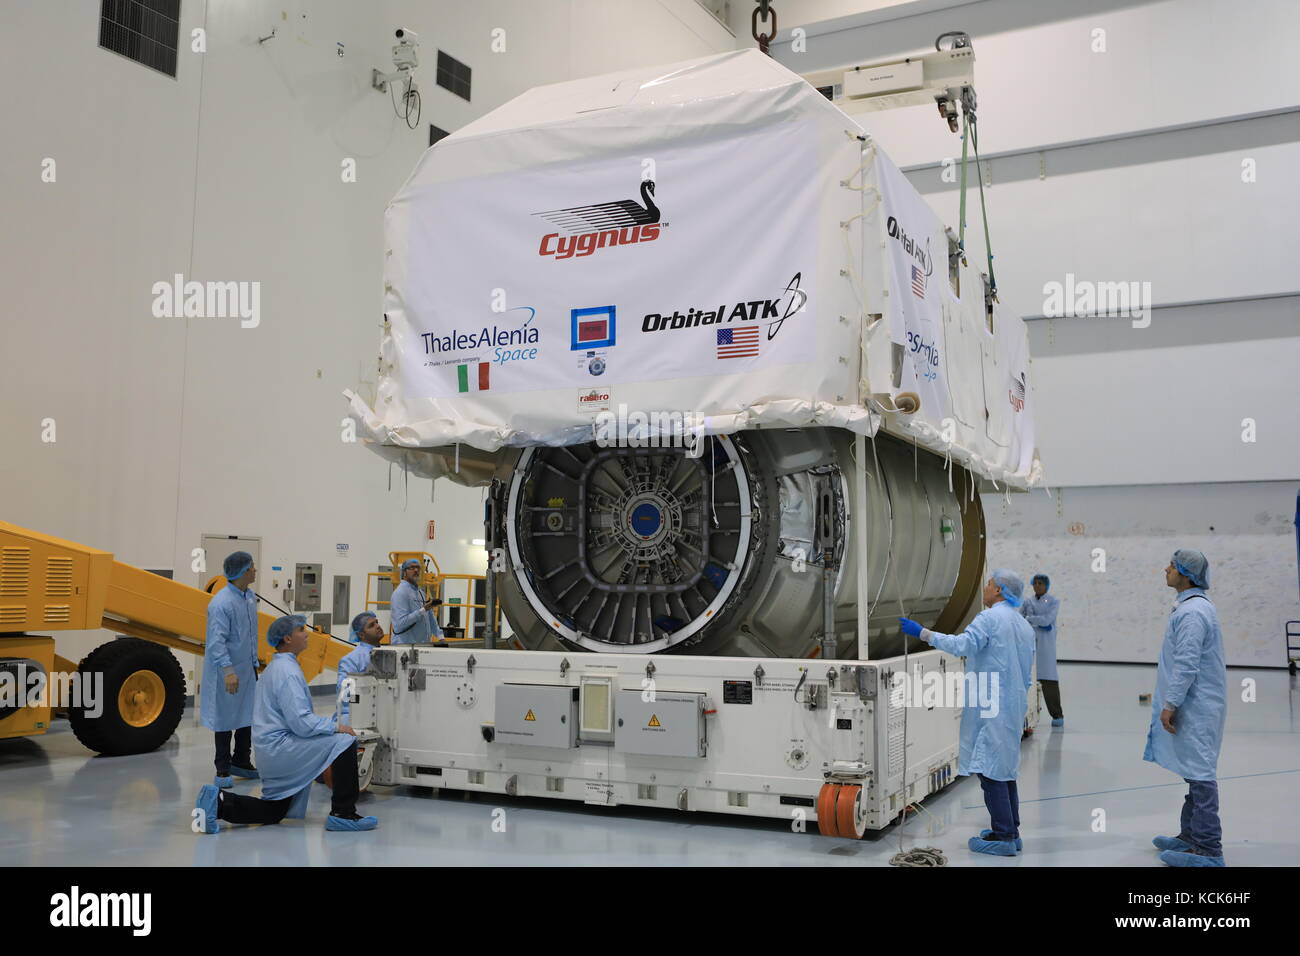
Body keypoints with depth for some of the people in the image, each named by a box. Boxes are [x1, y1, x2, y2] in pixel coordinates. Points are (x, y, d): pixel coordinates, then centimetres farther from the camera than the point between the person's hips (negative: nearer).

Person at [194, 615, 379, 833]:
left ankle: (219, 801, 7)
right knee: (345, 742, -19)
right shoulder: (287, 672, -17)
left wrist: (330, 723, 15)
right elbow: (302, 723, -23)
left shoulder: (277, 667, 16)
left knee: (273, 813, 18)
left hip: (270, 750, 11)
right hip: (281, 746, -11)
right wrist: (336, 726, -12)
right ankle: (343, 813, -16)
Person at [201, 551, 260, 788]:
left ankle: (241, 763, 30)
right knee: (225, 720, 4)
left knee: (249, 716, 15)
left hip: (248, 670, 8)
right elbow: (217, 641, -27)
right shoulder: (221, 603, -21)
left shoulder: (250, 597, 7)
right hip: (228, 673, -8)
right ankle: (223, 771, 15)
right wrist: (228, 670, -34)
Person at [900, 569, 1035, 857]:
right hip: (1014, 708, 9)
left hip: (990, 708, -9)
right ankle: (1011, 832, 21)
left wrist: (923, 633, -24)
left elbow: (963, 644, -27)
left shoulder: (990, 617, -11)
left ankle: (1003, 836, -4)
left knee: (990, 769, -5)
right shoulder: (1025, 626, 17)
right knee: (1005, 769, 16)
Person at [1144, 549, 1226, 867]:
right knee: (1196, 772, 17)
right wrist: (1170, 699, 23)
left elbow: (1187, 665, -23)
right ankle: (1191, 835, 28)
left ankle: (1208, 850, -2)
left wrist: (1170, 704, -19)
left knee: (1199, 773, -6)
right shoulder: (1193, 605, 13)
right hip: (1195, 705, 11)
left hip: (1196, 707, -11)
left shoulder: (1192, 612, -19)